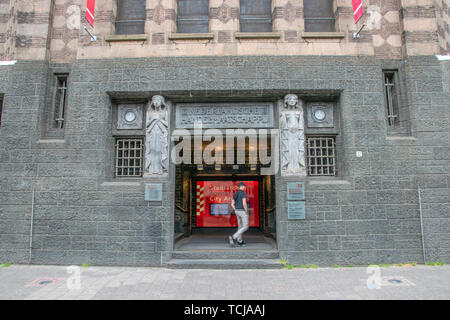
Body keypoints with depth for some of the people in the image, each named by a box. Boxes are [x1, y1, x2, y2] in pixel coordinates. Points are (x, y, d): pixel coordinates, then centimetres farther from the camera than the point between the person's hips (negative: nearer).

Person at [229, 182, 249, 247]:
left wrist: (236, 211, 14)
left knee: (240, 226, 16)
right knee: (245, 227, -2)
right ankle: (233, 238, -15)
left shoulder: (235, 194, 9)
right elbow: (244, 203, -25)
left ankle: (240, 242, 18)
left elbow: (232, 204, 7)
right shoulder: (244, 193, -15)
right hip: (243, 212, -8)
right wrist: (247, 212, -13)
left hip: (237, 211, 8)